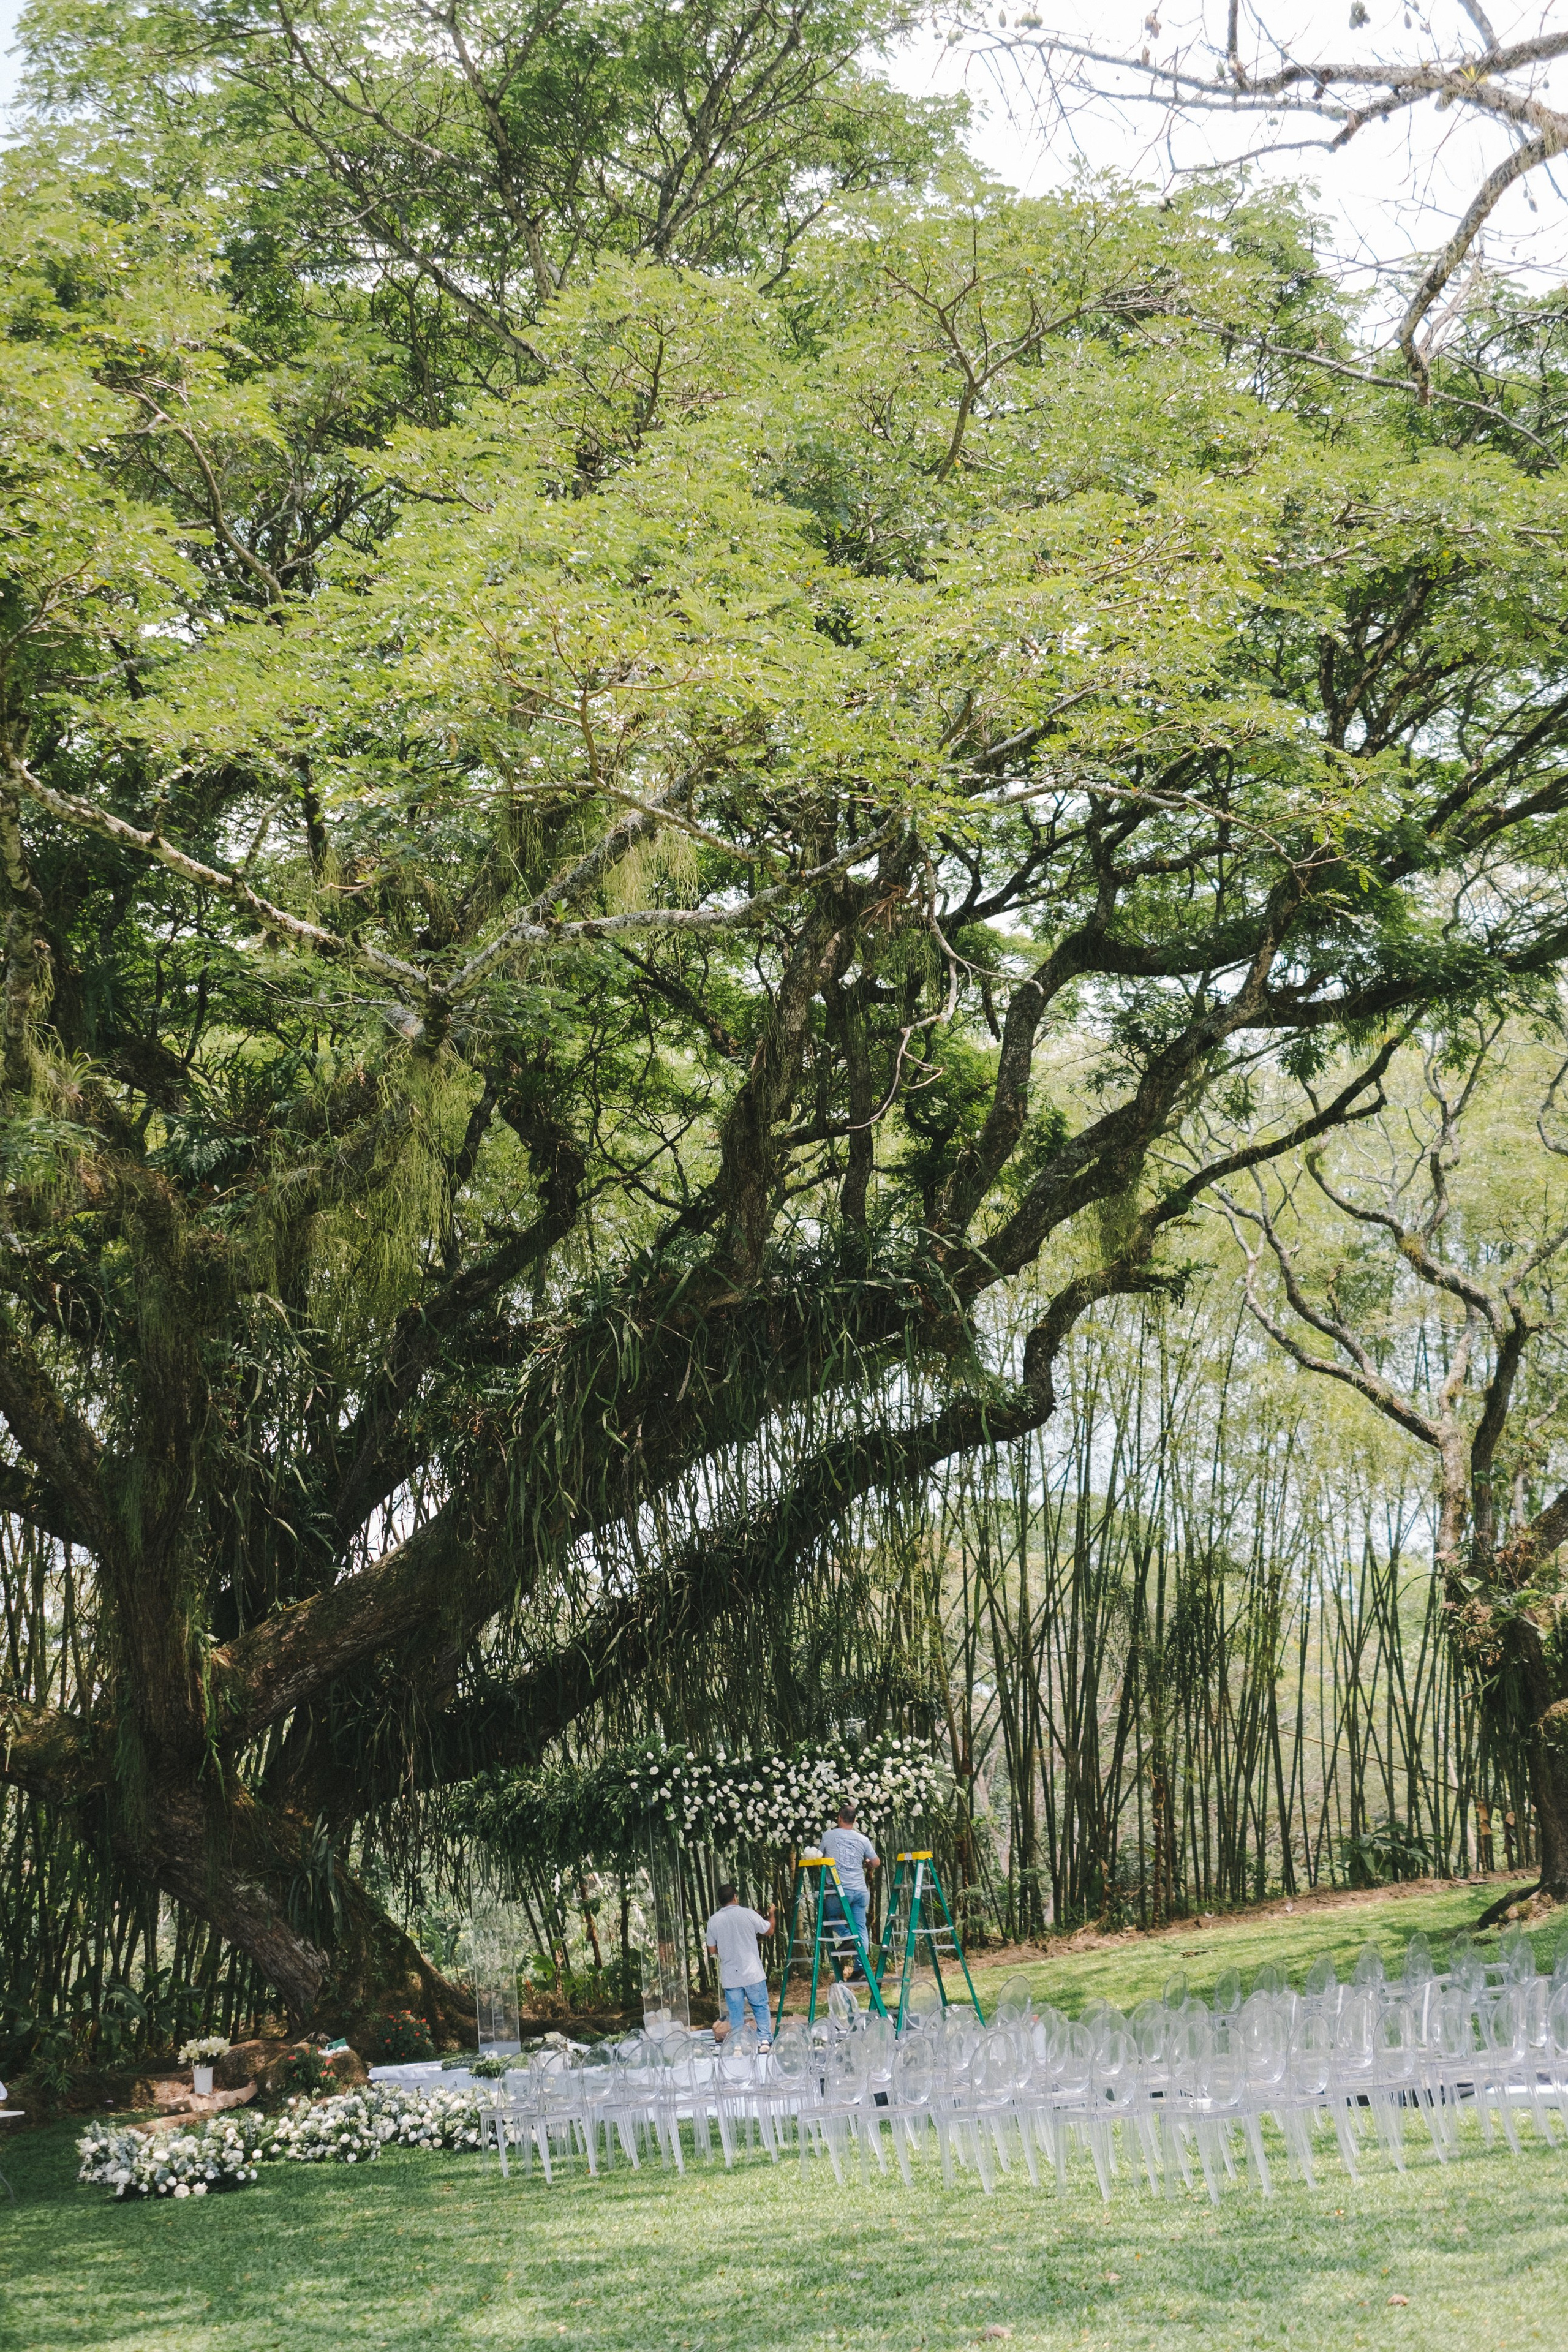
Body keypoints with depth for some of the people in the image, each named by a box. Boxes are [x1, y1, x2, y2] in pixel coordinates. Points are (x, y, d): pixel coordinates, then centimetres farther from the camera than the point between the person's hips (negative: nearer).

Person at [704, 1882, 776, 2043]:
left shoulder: (714, 1921, -1)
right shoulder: (748, 1914, -9)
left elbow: (712, 1949, 8)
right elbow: (770, 1930, 5)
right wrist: (771, 1914, 24)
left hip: (730, 1976, 2)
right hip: (752, 1973, -2)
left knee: (736, 2012, 7)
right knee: (760, 2007, 10)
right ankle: (765, 2039, 7)